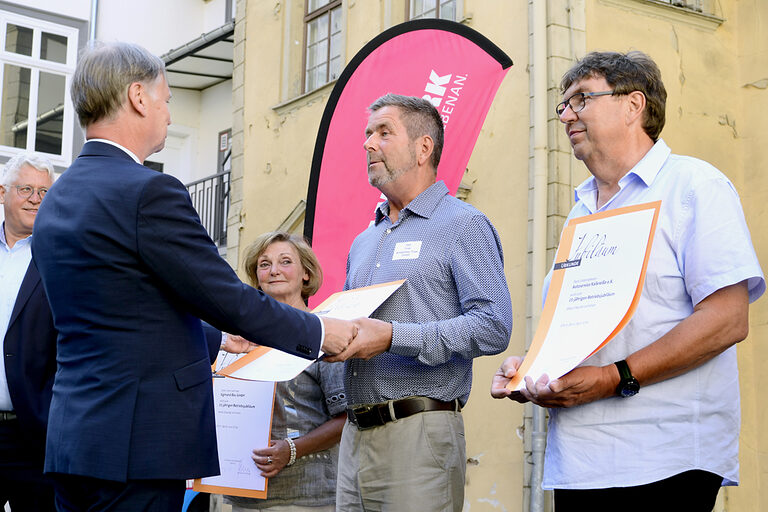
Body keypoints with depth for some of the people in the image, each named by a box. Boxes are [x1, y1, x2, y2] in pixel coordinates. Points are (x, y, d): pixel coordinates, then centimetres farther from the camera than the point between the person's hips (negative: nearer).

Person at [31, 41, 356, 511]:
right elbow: (230, 298, -13)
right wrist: (320, 332, 2)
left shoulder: (55, 201, 13)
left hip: (76, 437, 9)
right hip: (137, 445, -9)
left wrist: (217, 339, 30)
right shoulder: (149, 192, -15)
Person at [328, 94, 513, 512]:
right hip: (356, 434, 7)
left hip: (419, 432, -7)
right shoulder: (364, 242, 21)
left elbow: (493, 328, -15)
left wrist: (393, 337, -20)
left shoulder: (462, 225, -3)